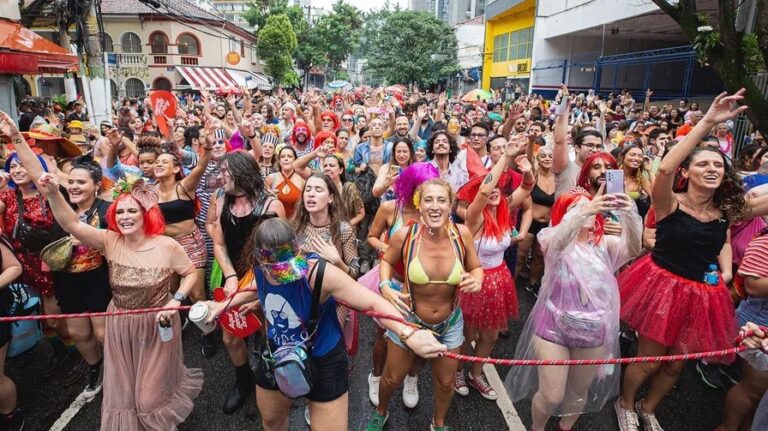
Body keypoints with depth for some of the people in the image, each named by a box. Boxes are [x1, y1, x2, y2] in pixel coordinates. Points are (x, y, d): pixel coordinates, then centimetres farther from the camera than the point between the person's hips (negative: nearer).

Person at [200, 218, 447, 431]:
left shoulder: (320, 274, -37)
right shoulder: (260, 271, -17)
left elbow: (373, 303, -41)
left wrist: (408, 334, -54)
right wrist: (223, 305, 14)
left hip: (322, 363, -5)